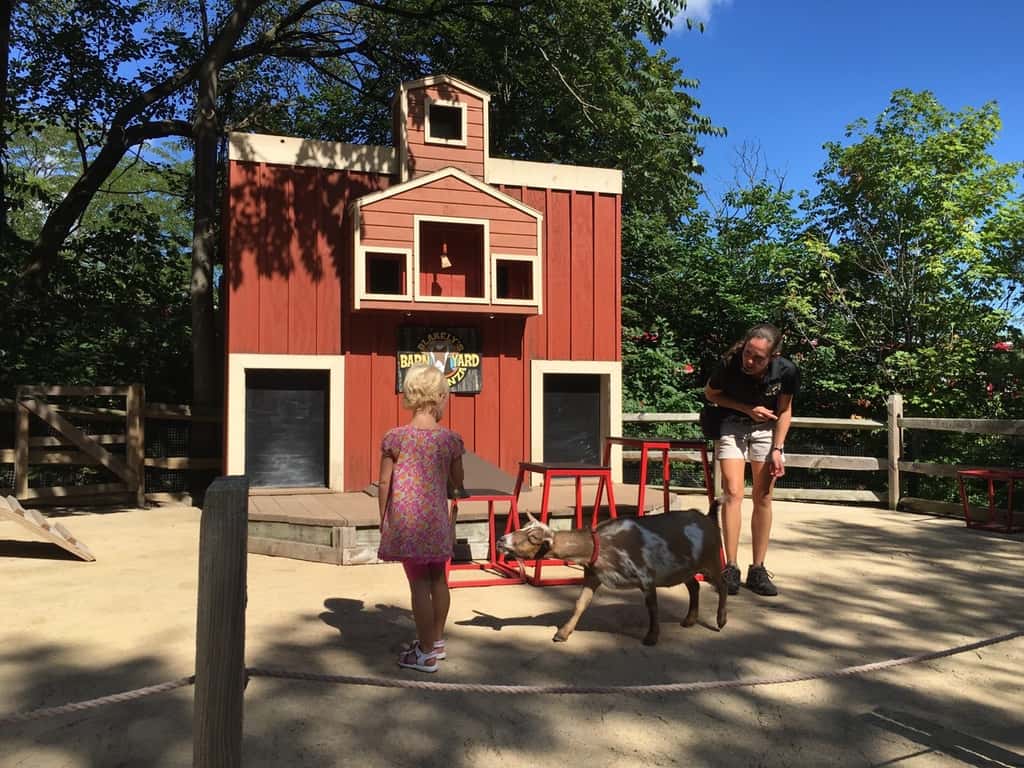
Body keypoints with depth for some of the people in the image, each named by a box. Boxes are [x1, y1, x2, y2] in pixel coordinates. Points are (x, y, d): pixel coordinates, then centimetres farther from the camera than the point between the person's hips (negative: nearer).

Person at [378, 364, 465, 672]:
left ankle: (426, 654, 11)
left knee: (419, 583, 3)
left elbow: (385, 483, -4)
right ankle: (436, 641, 32)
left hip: (406, 520, -2)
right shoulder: (450, 438, -4)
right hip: (437, 520, 3)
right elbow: (457, 483, 5)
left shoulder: (395, 437, -8)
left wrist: (384, 520, 7)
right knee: (437, 579, 16)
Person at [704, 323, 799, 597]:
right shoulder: (729, 364, -28)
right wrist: (748, 409, -17)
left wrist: (777, 449, -12)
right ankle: (730, 568, -4)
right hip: (732, 426, -1)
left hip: (767, 429, 1)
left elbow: (785, 411, -7)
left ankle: (758, 570, 9)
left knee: (763, 497, 1)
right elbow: (710, 393, -7)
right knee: (733, 493, -11)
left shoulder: (786, 371, -24)